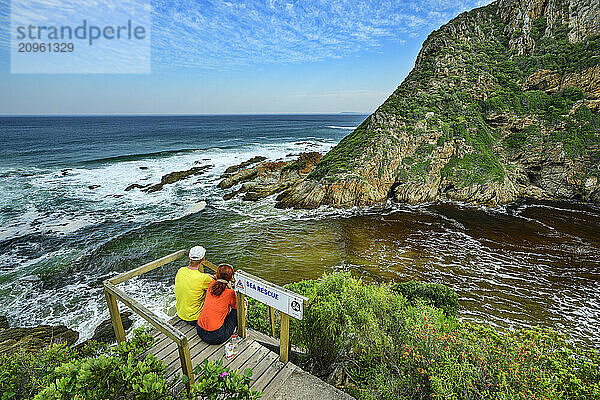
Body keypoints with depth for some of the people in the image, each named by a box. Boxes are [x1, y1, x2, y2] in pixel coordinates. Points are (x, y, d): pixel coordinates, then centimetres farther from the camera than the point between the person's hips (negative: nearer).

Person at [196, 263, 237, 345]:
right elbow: (236, 306, 6)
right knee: (237, 310, 12)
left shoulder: (211, 284, -1)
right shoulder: (230, 292, -15)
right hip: (216, 337, -6)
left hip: (200, 331, 6)